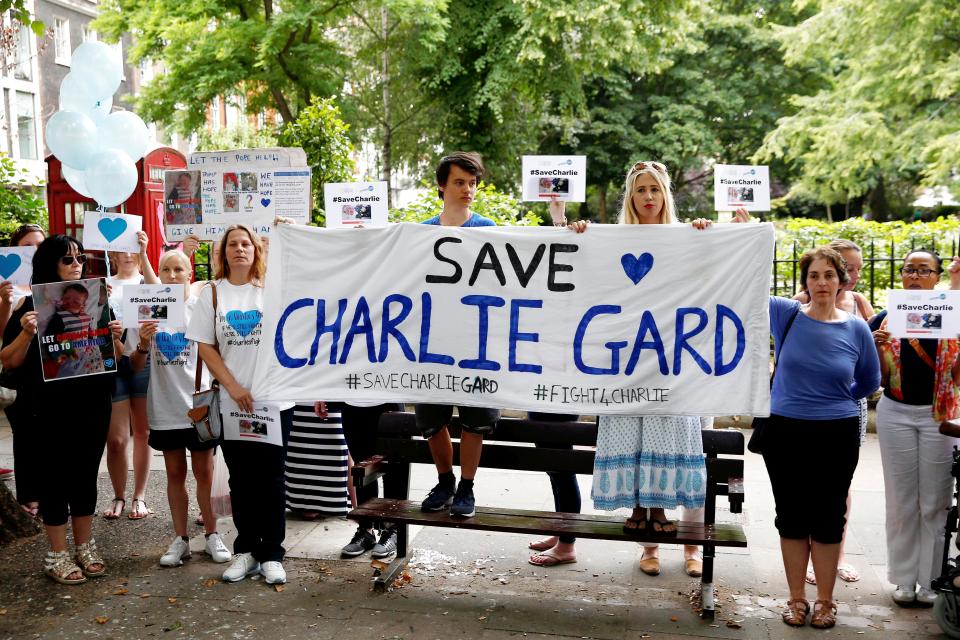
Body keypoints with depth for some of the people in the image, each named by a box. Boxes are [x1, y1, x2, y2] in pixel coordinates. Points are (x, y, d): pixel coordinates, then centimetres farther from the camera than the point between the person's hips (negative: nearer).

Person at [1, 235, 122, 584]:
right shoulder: (33, 305, -4)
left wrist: (114, 338, -8)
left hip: (93, 407, 4)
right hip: (51, 409, -3)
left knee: (86, 475, 12)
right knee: (56, 477, 4)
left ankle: (85, 546, 25)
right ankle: (57, 554, 16)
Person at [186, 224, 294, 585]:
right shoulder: (212, 293, 5)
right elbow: (205, 347, 2)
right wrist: (233, 387, -7)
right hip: (233, 403, 1)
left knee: (271, 478, 4)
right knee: (241, 479, 10)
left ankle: (271, 554, 14)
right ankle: (246, 550, 23)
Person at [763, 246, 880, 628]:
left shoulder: (856, 329, -2)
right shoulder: (786, 315, -4)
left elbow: (870, 382, 12)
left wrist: (834, 400, 7)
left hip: (837, 437, 0)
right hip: (785, 433, 0)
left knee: (828, 518, 10)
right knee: (792, 517, 10)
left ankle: (825, 600, 26)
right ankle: (797, 598, 25)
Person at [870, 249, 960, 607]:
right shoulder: (886, 318, 3)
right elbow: (879, 377, 5)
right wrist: (878, 346, -16)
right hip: (895, 413, 1)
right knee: (901, 501, 8)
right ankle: (904, 579, 18)